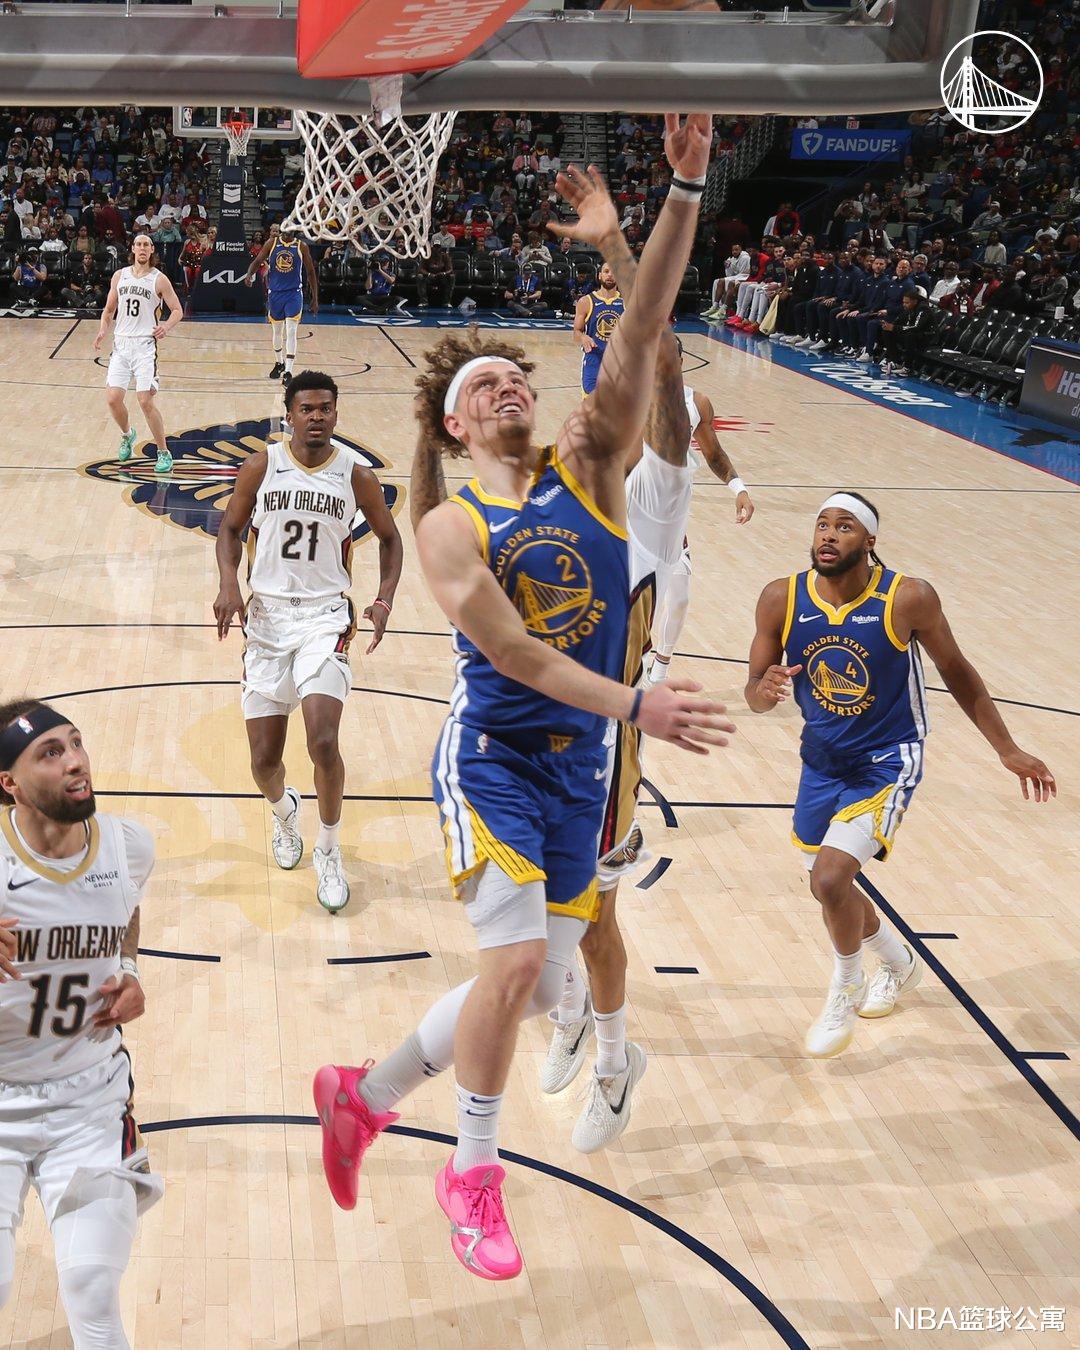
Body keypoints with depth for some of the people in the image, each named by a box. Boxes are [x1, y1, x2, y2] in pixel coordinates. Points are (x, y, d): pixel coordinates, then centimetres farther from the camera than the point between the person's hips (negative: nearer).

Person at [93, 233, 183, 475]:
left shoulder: (159, 279, -2)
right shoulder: (119, 276, 9)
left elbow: (177, 310, 0)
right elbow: (109, 309, 17)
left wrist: (166, 327, -20)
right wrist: (102, 332, 0)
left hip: (145, 345, -4)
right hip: (121, 343, 4)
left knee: (146, 402, -11)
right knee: (113, 399, -1)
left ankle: (164, 453, 1)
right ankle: (127, 435, 30)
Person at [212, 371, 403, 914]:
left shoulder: (355, 475, -1)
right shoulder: (261, 466, -1)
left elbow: (388, 537, 13)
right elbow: (230, 528, 10)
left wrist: (385, 598, -2)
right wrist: (228, 583, -8)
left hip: (325, 616, -1)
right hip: (266, 615, 1)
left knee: (323, 742, -19)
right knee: (264, 758, 3)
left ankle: (329, 853, 5)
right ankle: (283, 811, 41)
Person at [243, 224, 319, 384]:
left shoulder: (301, 246, -4)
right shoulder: (272, 243, -1)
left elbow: (310, 272, 3)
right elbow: (257, 261, 0)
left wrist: (315, 299, 2)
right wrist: (249, 274, -24)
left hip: (294, 293, -3)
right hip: (275, 292, 3)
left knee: (291, 332, -14)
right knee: (276, 331, 15)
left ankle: (288, 371, -15)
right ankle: (279, 363, 38)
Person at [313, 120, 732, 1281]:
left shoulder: (587, 468, 5)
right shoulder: (449, 528, -5)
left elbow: (638, 341, -8)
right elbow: (513, 651, -17)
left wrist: (681, 195, -18)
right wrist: (636, 706, -28)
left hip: (579, 766, 5)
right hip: (492, 757, -5)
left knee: (537, 987, 9)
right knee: (514, 958, -18)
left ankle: (365, 1093, 31)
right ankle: (473, 1173, 7)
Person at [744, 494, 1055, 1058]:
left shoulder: (908, 599, -20)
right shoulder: (782, 599, -13)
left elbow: (956, 671, -3)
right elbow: (756, 695, -6)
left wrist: (1008, 750, 0)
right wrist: (764, 689, -31)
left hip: (886, 762, -4)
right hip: (822, 759, 5)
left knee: (831, 877, -21)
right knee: (827, 885, 18)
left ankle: (844, 996, 9)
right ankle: (900, 962, 49)